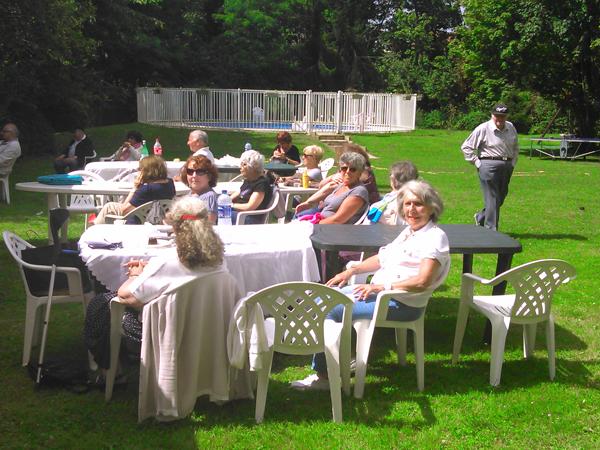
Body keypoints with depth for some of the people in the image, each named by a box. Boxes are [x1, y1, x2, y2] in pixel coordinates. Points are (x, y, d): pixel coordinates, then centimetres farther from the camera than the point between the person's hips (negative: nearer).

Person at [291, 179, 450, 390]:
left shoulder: (435, 237, -14)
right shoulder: (409, 231, 15)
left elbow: (422, 282, -24)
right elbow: (383, 258, 22)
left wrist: (381, 286, -23)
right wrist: (352, 270, 10)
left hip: (403, 304, -9)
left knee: (330, 309, -17)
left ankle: (323, 376, -4)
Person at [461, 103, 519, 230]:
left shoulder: (511, 128, 11)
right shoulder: (483, 129, -7)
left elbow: (516, 147, 26)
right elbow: (466, 147, -5)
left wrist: (513, 162, 14)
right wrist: (477, 163, -8)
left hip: (507, 166, 7)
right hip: (489, 166, -6)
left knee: (501, 197, 12)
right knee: (492, 199, -5)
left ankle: (481, 217, 34)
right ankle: (491, 229, 2)